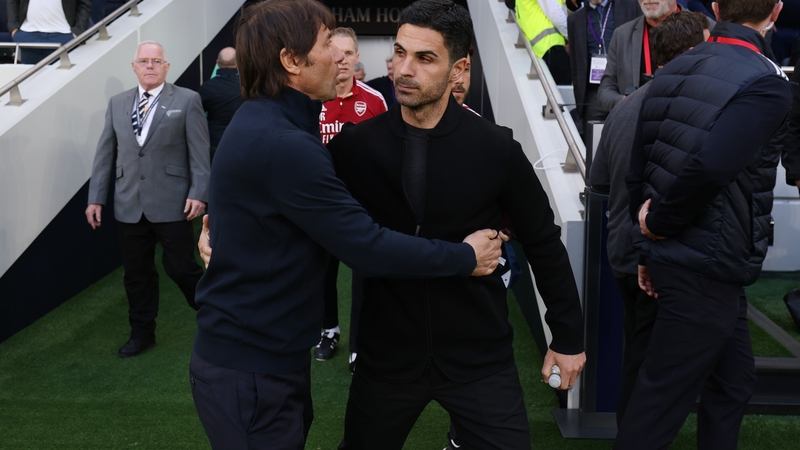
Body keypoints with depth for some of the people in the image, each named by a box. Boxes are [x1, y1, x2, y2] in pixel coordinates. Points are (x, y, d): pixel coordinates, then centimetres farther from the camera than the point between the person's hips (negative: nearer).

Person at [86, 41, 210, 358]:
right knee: (136, 273, 11)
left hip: (171, 203, -4)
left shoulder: (187, 100, -1)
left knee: (180, 267, 0)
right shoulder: (117, 103, 12)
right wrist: (96, 198, 7)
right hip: (129, 206, 4)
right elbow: (105, 153, 11)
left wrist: (198, 193, -13)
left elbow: (199, 152, -5)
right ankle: (142, 333, 27)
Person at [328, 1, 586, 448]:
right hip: (387, 355, 2)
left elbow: (544, 243, 0)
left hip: (482, 358, -1)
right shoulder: (355, 145, -8)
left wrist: (568, 335, 6)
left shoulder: (496, 149, -11)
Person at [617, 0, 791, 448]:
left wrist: (651, 246, 14)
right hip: (709, 267, -8)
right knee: (663, 398, 4)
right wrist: (661, 225, -12)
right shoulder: (766, 82, -16)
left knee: (734, 378, 22)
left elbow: (639, 168, 7)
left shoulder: (673, 71, 6)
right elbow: (708, 168, -29)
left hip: (670, 256, 8)